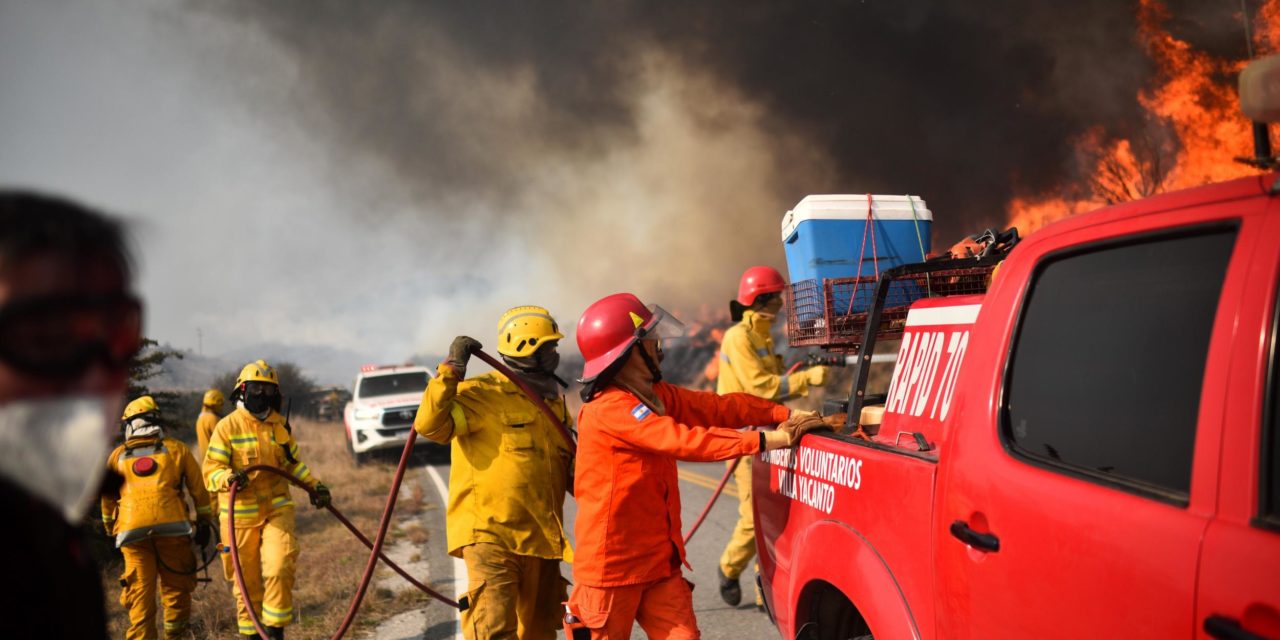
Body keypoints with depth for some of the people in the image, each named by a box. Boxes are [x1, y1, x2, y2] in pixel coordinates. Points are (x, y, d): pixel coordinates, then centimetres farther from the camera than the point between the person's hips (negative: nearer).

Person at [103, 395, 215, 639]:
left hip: (131, 530, 1)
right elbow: (198, 490, 11)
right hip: (172, 527, -1)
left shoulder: (117, 456, 16)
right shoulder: (176, 449, 12)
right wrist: (205, 522, 19)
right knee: (176, 587, 10)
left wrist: (110, 528, 38)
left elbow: (107, 498, 24)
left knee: (140, 593, 7)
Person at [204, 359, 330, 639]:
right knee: (247, 579, 7)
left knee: (279, 568, -12)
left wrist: (314, 485, 14)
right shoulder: (228, 426, -6)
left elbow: (293, 462, 22)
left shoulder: (279, 424, 8)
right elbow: (211, 471, -11)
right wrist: (229, 478, -31)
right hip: (241, 514, -3)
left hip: (277, 509, 3)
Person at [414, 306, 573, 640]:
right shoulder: (483, 394, -9)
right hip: (491, 534, -8)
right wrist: (452, 369, -23)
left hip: (539, 537, 8)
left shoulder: (553, 400, 16)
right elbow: (431, 425, -23)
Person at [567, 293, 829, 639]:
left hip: (659, 561, 7)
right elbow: (683, 441, -28)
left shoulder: (657, 396, 7)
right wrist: (765, 440, -27)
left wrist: (786, 414, -11)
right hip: (613, 568, -7)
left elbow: (718, 406, 1)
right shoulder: (610, 409, -21)